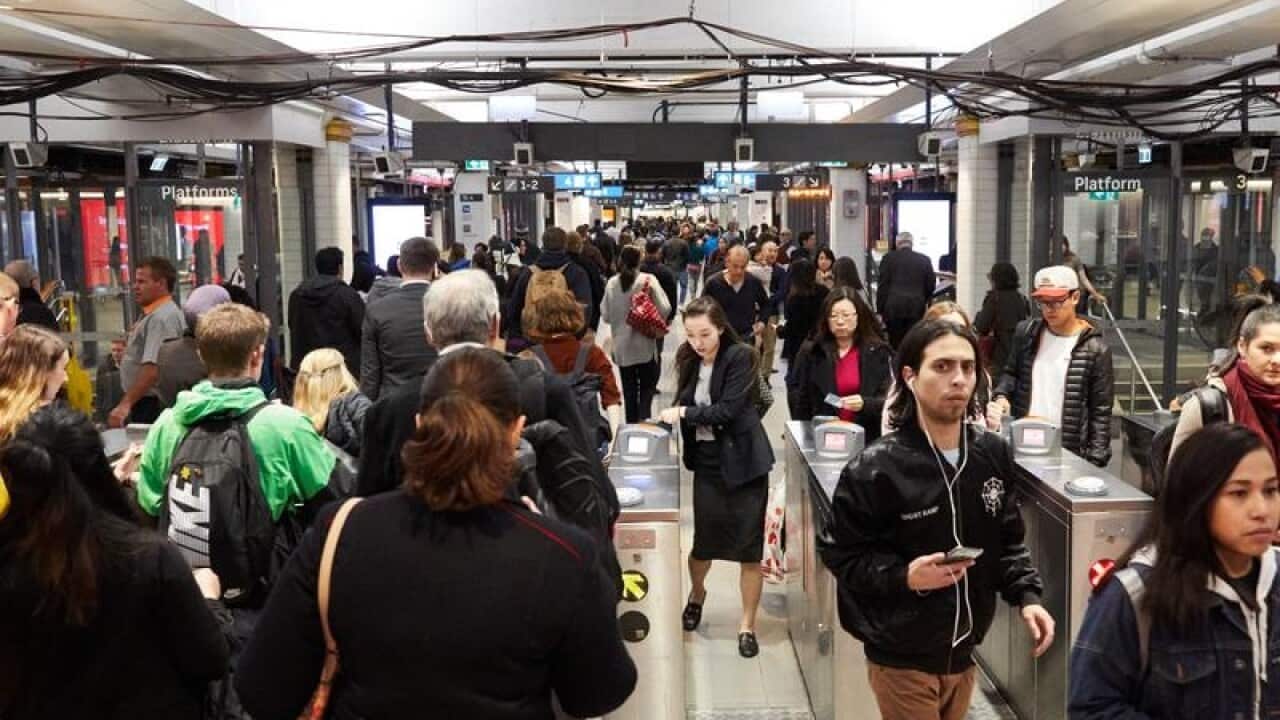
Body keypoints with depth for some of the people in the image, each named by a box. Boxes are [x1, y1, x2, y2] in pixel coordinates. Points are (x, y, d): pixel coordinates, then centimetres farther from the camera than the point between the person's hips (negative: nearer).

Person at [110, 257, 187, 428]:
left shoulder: (161, 318, -19)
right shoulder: (153, 315, 15)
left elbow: (152, 368, -28)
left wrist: (125, 404, -28)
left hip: (151, 405, -10)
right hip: (145, 402, 10)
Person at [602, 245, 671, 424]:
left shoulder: (612, 283, -4)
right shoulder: (649, 280, -11)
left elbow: (606, 315, 0)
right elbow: (664, 309, -14)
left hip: (622, 347, 2)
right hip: (646, 345, -2)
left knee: (629, 392, 13)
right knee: (647, 389, 8)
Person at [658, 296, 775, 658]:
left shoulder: (741, 357, -12)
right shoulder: (689, 360, 5)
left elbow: (727, 410, -19)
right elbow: (683, 406, 10)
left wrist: (683, 413, -16)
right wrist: (670, 416, -7)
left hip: (742, 462, -4)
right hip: (706, 462, 4)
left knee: (748, 547, 1)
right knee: (704, 539, 12)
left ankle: (747, 625, 16)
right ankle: (696, 593, 43)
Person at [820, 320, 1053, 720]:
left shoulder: (994, 454, 0)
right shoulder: (876, 467, -18)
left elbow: (1008, 540, 10)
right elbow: (841, 554, -14)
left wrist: (1026, 595, -3)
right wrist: (904, 577, -27)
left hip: (963, 652, 6)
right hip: (902, 658, -6)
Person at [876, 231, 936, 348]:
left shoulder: (888, 258, 2)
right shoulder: (924, 260, 7)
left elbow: (883, 285, 1)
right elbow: (930, 285, 10)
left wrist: (880, 309, 5)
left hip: (893, 308, -1)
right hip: (917, 308, 1)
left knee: (895, 343, 4)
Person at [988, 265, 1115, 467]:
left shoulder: (1095, 349, -7)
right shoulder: (1026, 333, 4)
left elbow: (1101, 411, -5)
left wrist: (1094, 461, -10)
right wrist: (1001, 396, -2)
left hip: (1067, 451, -4)